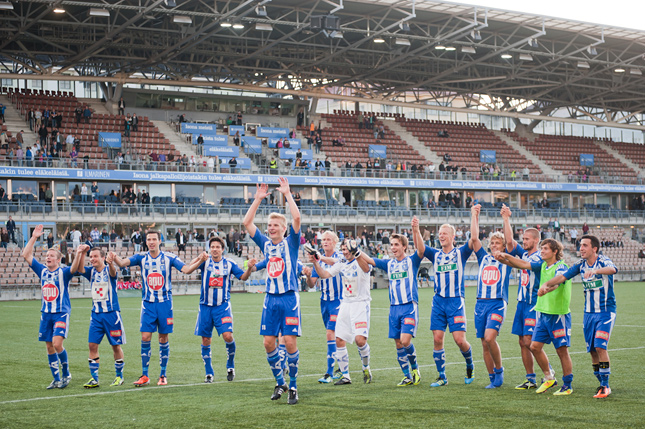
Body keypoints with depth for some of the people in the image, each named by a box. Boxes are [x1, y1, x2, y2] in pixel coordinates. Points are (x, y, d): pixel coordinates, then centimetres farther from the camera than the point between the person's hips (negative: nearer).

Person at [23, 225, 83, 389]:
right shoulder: (42, 271, 9)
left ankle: (66, 374, 1)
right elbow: (26, 255, 8)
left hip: (61, 313, -5)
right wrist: (34, 238, 3)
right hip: (46, 314, 5)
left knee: (57, 343, -18)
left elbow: (74, 268, -25)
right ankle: (57, 379, 14)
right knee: (49, 346, 6)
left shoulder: (63, 272, -4)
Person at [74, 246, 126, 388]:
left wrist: (111, 263, -55)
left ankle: (119, 376, 17)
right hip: (96, 314, 4)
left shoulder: (108, 270, -6)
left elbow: (113, 272, -31)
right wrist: (81, 254, -34)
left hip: (111, 313, -4)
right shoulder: (91, 272, 5)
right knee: (92, 345, -2)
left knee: (116, 345, 4)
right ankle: (94, 378, 4)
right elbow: (80, 269, -15)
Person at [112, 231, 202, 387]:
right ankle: (144, 376, 2)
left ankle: (163, 375, 13)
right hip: (148, 304, 1)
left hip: (165, 303, -1)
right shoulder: (141, 258, 2)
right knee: (145, 338, -6)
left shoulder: (169, 258, 0)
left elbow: (186, 269, -8)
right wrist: (114, 257, -33)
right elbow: (122, 263, -12)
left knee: (163, 339, 3)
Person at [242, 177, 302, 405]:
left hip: (289, 299, -4)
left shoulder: (291, 243, 1)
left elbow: (296, 218, -14)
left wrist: (287, 194, -12)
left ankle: (293, 386, 4)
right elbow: (247, 223, 7)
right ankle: (280, 383, 17)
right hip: (271, 299, 4)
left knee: (290, 342, -8)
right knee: (269, 342, 1)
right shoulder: (266, 244, 11)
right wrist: (258, 199, 3)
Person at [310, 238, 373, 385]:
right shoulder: (340, 264, 12)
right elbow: (324, 274, 3)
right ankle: (345, 376, 11)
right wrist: (315, 263, -15)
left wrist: (356, 253, -50)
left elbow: (366, 268, -32)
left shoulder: (361, 262, -8)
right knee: (339, 340, 1)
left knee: (360, 340, -18)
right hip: (345, 305, 6)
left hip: (361, 304, -6)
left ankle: (366, 368, 9)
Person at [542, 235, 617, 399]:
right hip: (589, 312, 6)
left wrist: (595, 270, -55)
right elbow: (563, 277, 3)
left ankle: (605, 385, -8)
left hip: (606, 312, -6)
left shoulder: (603, 261, -13)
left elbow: (612, 269, -35)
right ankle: (603, 384, 17)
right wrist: (547, 284, -15)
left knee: (600, 346, -17)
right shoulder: (580, 264, 5)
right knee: (592, 350, 4)